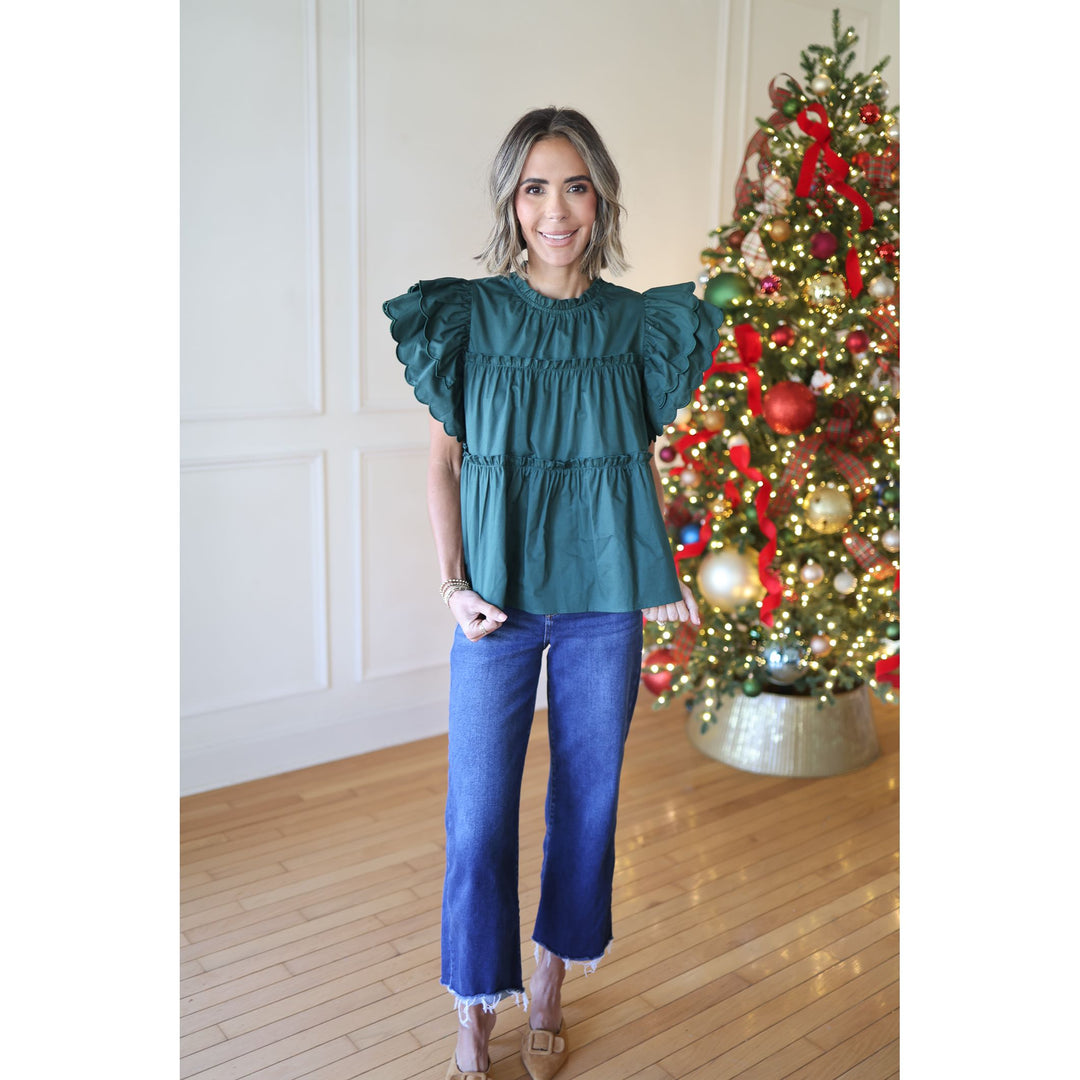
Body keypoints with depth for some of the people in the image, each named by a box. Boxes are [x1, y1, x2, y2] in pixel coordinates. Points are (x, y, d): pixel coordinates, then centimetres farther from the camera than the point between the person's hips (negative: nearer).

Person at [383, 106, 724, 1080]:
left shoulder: (634, 321, 3)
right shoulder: (469, 313, -2)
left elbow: (643, 461, 10)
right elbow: (445, 460, 1)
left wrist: (664, 574, 2)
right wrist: (454, 584, -7)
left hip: (605, 601, 2)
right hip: (500, 604, -2)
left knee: (588, 798, 12)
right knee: (479, 813, 3)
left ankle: (550, 985, 36)